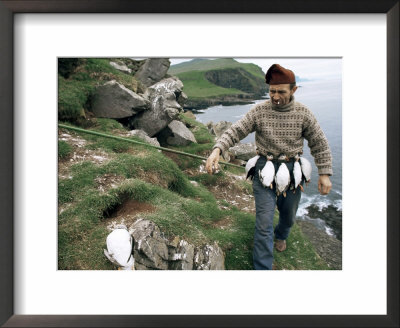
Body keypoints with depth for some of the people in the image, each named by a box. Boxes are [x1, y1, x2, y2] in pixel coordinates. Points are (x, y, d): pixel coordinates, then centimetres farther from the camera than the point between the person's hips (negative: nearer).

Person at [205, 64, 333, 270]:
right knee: (264, 222, -4)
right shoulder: (259, 111, -8)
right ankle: (263, 268, 11)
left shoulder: (303, 113, -3)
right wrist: (217, 150, -31)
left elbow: (320, 145, 3)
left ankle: (280, 235, 57)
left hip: (292, 171, 3)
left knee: (289, 216, 22)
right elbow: (235, 132, -14)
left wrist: (325, 173, -3)